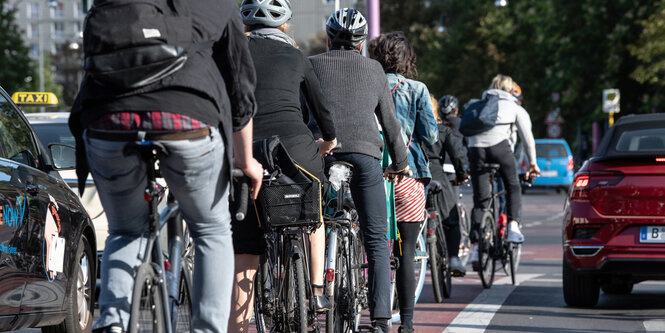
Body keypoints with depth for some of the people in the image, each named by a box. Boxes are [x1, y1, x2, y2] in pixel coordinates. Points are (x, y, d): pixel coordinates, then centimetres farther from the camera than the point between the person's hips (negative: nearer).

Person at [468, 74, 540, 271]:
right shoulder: (515, 108, 20)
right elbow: (527, 138, 16)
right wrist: (532, 163, 25)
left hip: (476, 147, 2)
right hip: (499, 144, -2)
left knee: (480, 199, 4)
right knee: (513, 187, 21)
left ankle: (476, 247, -4)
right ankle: (513, 227, 3)